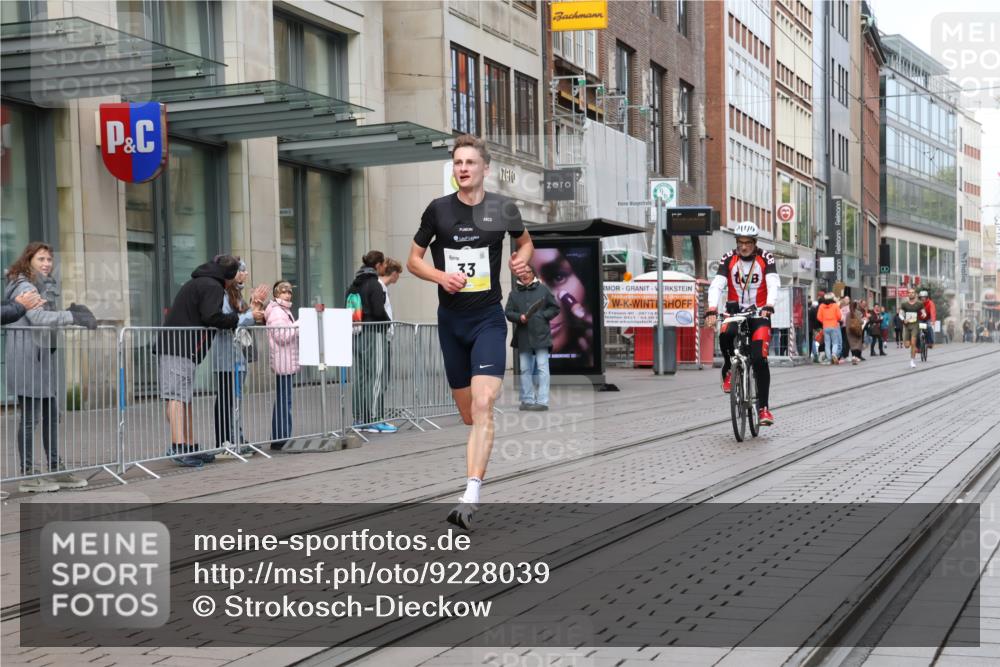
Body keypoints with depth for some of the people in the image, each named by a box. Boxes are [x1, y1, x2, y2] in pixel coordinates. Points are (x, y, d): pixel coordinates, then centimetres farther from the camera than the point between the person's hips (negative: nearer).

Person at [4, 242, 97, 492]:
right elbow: (37, 317, -23)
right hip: (27, 357, -9)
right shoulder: (24, 286, -9)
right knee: (30, 417, -4)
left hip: (45, 357, 9)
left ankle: (56, 469, 18)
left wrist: (69, 313, 0)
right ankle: (28, 475, 2)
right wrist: (72, 317, -25)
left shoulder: (46, 286, 19)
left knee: (51, 415, 11)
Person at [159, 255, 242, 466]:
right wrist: (237, 318, -3)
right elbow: (212, 317, -18)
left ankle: (190, 447, 16)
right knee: (178, 396, -16)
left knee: (185, 398, 12)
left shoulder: (196, 283, 26)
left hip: (172, 346, 10)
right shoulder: (213, 286, -6)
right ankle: (178, 447, -23)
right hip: (181, 349, -10)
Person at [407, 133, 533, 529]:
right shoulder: (438, 210, 0)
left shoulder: (502, 208, -2)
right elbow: (413, 260, 8)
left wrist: (522, 260, -4)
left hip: (488, 318, -2)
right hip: (451, 319, 3)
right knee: (467, 413, 11)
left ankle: (470, 499, -25)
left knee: (483, 405, -20)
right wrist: (441, 276, -12)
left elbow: (524, 241, 18)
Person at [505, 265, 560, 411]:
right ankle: (527, 400, 16)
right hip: (523, 337, 3)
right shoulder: (515, 293, 8)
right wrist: (519, 317, -12)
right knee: (525, 369, 8)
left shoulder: (543, 290, 2)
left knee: (542, 367, -7)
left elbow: (555, 308, 5)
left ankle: (542, 401, -7)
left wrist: (543, 316, -8)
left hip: (541, 335, -3)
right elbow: (508, 312, 6)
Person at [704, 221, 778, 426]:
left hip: (759, 312, -1)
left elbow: (773, 284, -20)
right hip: (735, 310, 1)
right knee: (725, 334, -34)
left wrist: (769, 306, -39)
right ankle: (729, 369, -5)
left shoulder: (765, 258, -7)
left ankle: (763, 407, -6)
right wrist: (712, 309, -32)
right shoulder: (728, 259, -4)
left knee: (759, 359, -15)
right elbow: (716, 285, -15)